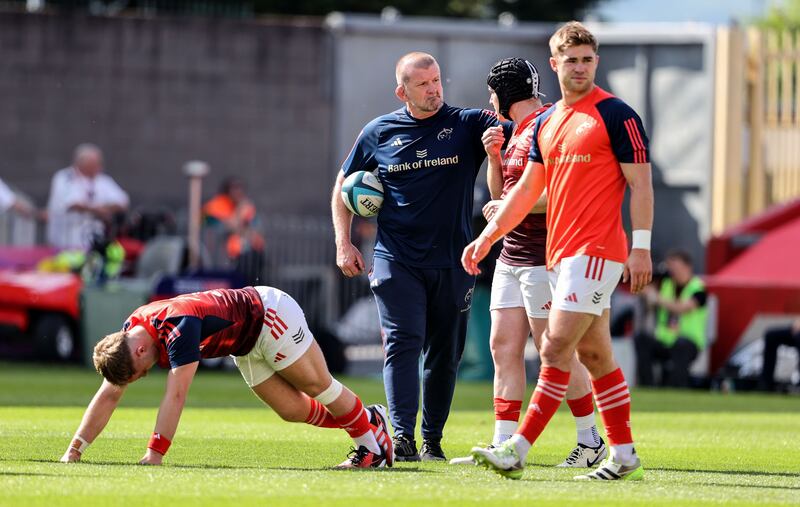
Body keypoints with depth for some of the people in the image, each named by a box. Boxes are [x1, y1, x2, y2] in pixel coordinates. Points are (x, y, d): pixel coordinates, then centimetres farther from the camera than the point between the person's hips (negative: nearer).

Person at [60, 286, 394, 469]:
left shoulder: (178, 325, -40)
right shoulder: (128, 334, -15)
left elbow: (175, 396, -45)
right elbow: (109, 395, -11)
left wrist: (154, 454, -46)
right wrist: (74, 450, -18)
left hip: (271, 314, -8)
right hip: (247, 348, 8)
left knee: (319, 386, 4)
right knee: (292, 409, 7)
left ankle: (372, 440, 26)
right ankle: (368, 418, 27)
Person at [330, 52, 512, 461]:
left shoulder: (467, 125, 1)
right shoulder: (378, 132, 5)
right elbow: (344, 186, 15)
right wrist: (343, 244, 6)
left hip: (452, 263, 1)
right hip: (396, 259, -1)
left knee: (445, 354, 6)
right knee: (403, 343, -14)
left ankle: (432, 439, 17)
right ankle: (402, 436, -21)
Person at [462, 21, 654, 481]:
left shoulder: (616, 115, -7)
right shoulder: (546, 122, 15)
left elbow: (641, 184, -8)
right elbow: (527, 189, 20)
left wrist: (642, 248, -14)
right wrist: (488, 235, 13)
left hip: (596, 251, -8)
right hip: (560, 252, 8)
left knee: (556, 348, -12)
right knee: (594, 354, 10)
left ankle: (518, 451, -14)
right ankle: (624, 455, 15)